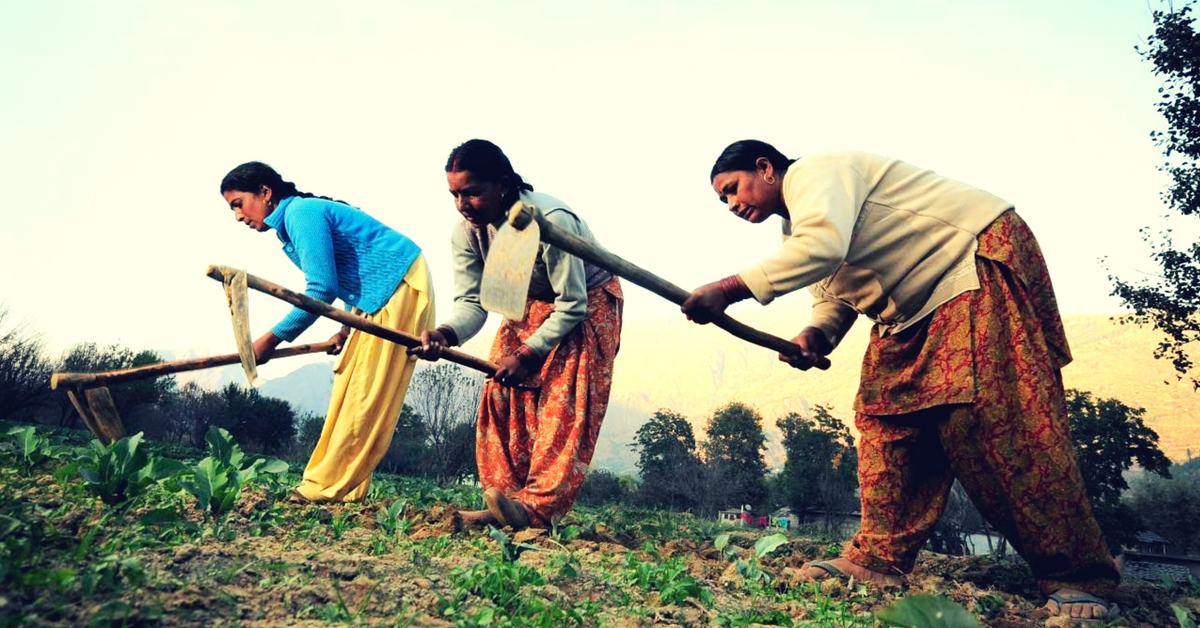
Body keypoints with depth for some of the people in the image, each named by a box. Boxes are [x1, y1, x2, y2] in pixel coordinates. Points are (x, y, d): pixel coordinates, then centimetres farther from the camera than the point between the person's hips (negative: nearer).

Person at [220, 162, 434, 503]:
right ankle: (341, 485, 10)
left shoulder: (301, 212, -14)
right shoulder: (293, 220, 15)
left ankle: (329, 487, -5)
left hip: (399, 286, -11)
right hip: (380, 294, 11)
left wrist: (272, 338, -13)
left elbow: (322, 289, -20)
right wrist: (348, 327, 9)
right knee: (349, 386, 8)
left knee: (366, 393, -9)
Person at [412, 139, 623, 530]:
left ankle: (538, 506, -26)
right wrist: (446, 334, -37)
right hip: (530, 305, 6)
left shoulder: (551, 221, -35)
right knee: (503, 395, -6)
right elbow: (472, 301, -16)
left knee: (564, 402, -19)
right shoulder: (466, 231, -15)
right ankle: (505, 506, -4)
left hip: (588, 303, -6)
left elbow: (572, 306, -30)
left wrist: (529, 354, -32)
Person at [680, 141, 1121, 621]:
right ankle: (878, 558, 2)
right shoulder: (796, 231, 16)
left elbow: (824, 245, -33)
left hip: (981, 260, -10)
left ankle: (1077, 577, -13)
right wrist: (816, 334, -6)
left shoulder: (813, 172, -14)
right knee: (887, 415, 1)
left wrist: (730, 289, -34)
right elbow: (834, 293, 17)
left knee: (984, 418, -19)